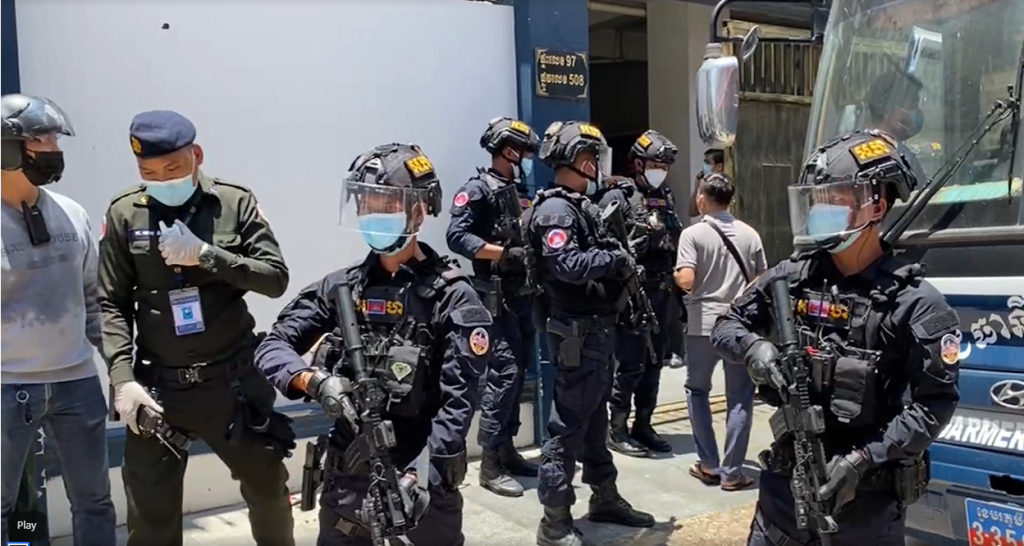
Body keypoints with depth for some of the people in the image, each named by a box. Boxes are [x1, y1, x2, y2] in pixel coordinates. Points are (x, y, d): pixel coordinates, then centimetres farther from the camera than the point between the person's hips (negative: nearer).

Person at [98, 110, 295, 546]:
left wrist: (205, 255, -19)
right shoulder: (125, 214, -1)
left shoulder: (235, 204, -3)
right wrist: (123, 378, -10)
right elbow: (112, 304, 0)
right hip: (157, 384, 1)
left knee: (268, 490, 16)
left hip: (232, 380, 0)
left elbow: (275, 278, -7)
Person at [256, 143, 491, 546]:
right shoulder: (341, 287, 3)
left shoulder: (453, 298, -9)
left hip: (425, 480, -3)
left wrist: (423, 476, -26)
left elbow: (458, 402, -15)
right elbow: (273, 346, -1)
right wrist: (313, 381, -21)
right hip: (348, 477, 3)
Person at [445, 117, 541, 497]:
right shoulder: (477, 190, -8)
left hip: (524, 295, 9)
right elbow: (457, 237, -19)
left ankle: (506, 451, 23)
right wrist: (505, 254, -23)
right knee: (504, 372, -11)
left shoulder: (521, 192, 17)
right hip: (497, 297, -9)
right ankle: (490, 465, -3)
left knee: (519, 372, 12)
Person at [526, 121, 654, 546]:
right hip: (577, 331, -10)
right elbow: (568, 266, -27)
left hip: (598, 326, 10)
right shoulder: (554, 210, -14)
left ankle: (605, 497, 33)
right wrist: (616, 258, -15)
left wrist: (620, 264, 2)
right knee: (569, 420, -5)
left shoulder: (583, 206, 17)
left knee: (595, 416, 19)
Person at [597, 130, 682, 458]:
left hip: (662, 293, 7)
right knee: (631, 364, -5)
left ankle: (643, 426, 22)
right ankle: (617, 430, 7)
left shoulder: (666, 199, 17)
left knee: (654, 363, 11)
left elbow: (676, 243, 19)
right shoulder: (618, 198, -6)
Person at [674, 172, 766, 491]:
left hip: (704, 324, -2)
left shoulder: (693, 234, -7)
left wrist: (675, 275, 4)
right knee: (740, 398, 8)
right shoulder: (749, 234, 3)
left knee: (697, 391, 16)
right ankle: (732, 472, 9)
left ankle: (709, 465, 16)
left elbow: (686, 281, -17)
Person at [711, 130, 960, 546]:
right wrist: (753, 346, -13)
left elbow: (936, 403, -12)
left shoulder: (913, 302, -12)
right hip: (786, 479, 4)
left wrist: (863, 459, -18)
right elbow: (725, 326, 9)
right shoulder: (792, 279, -1)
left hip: (868, 494, -3)